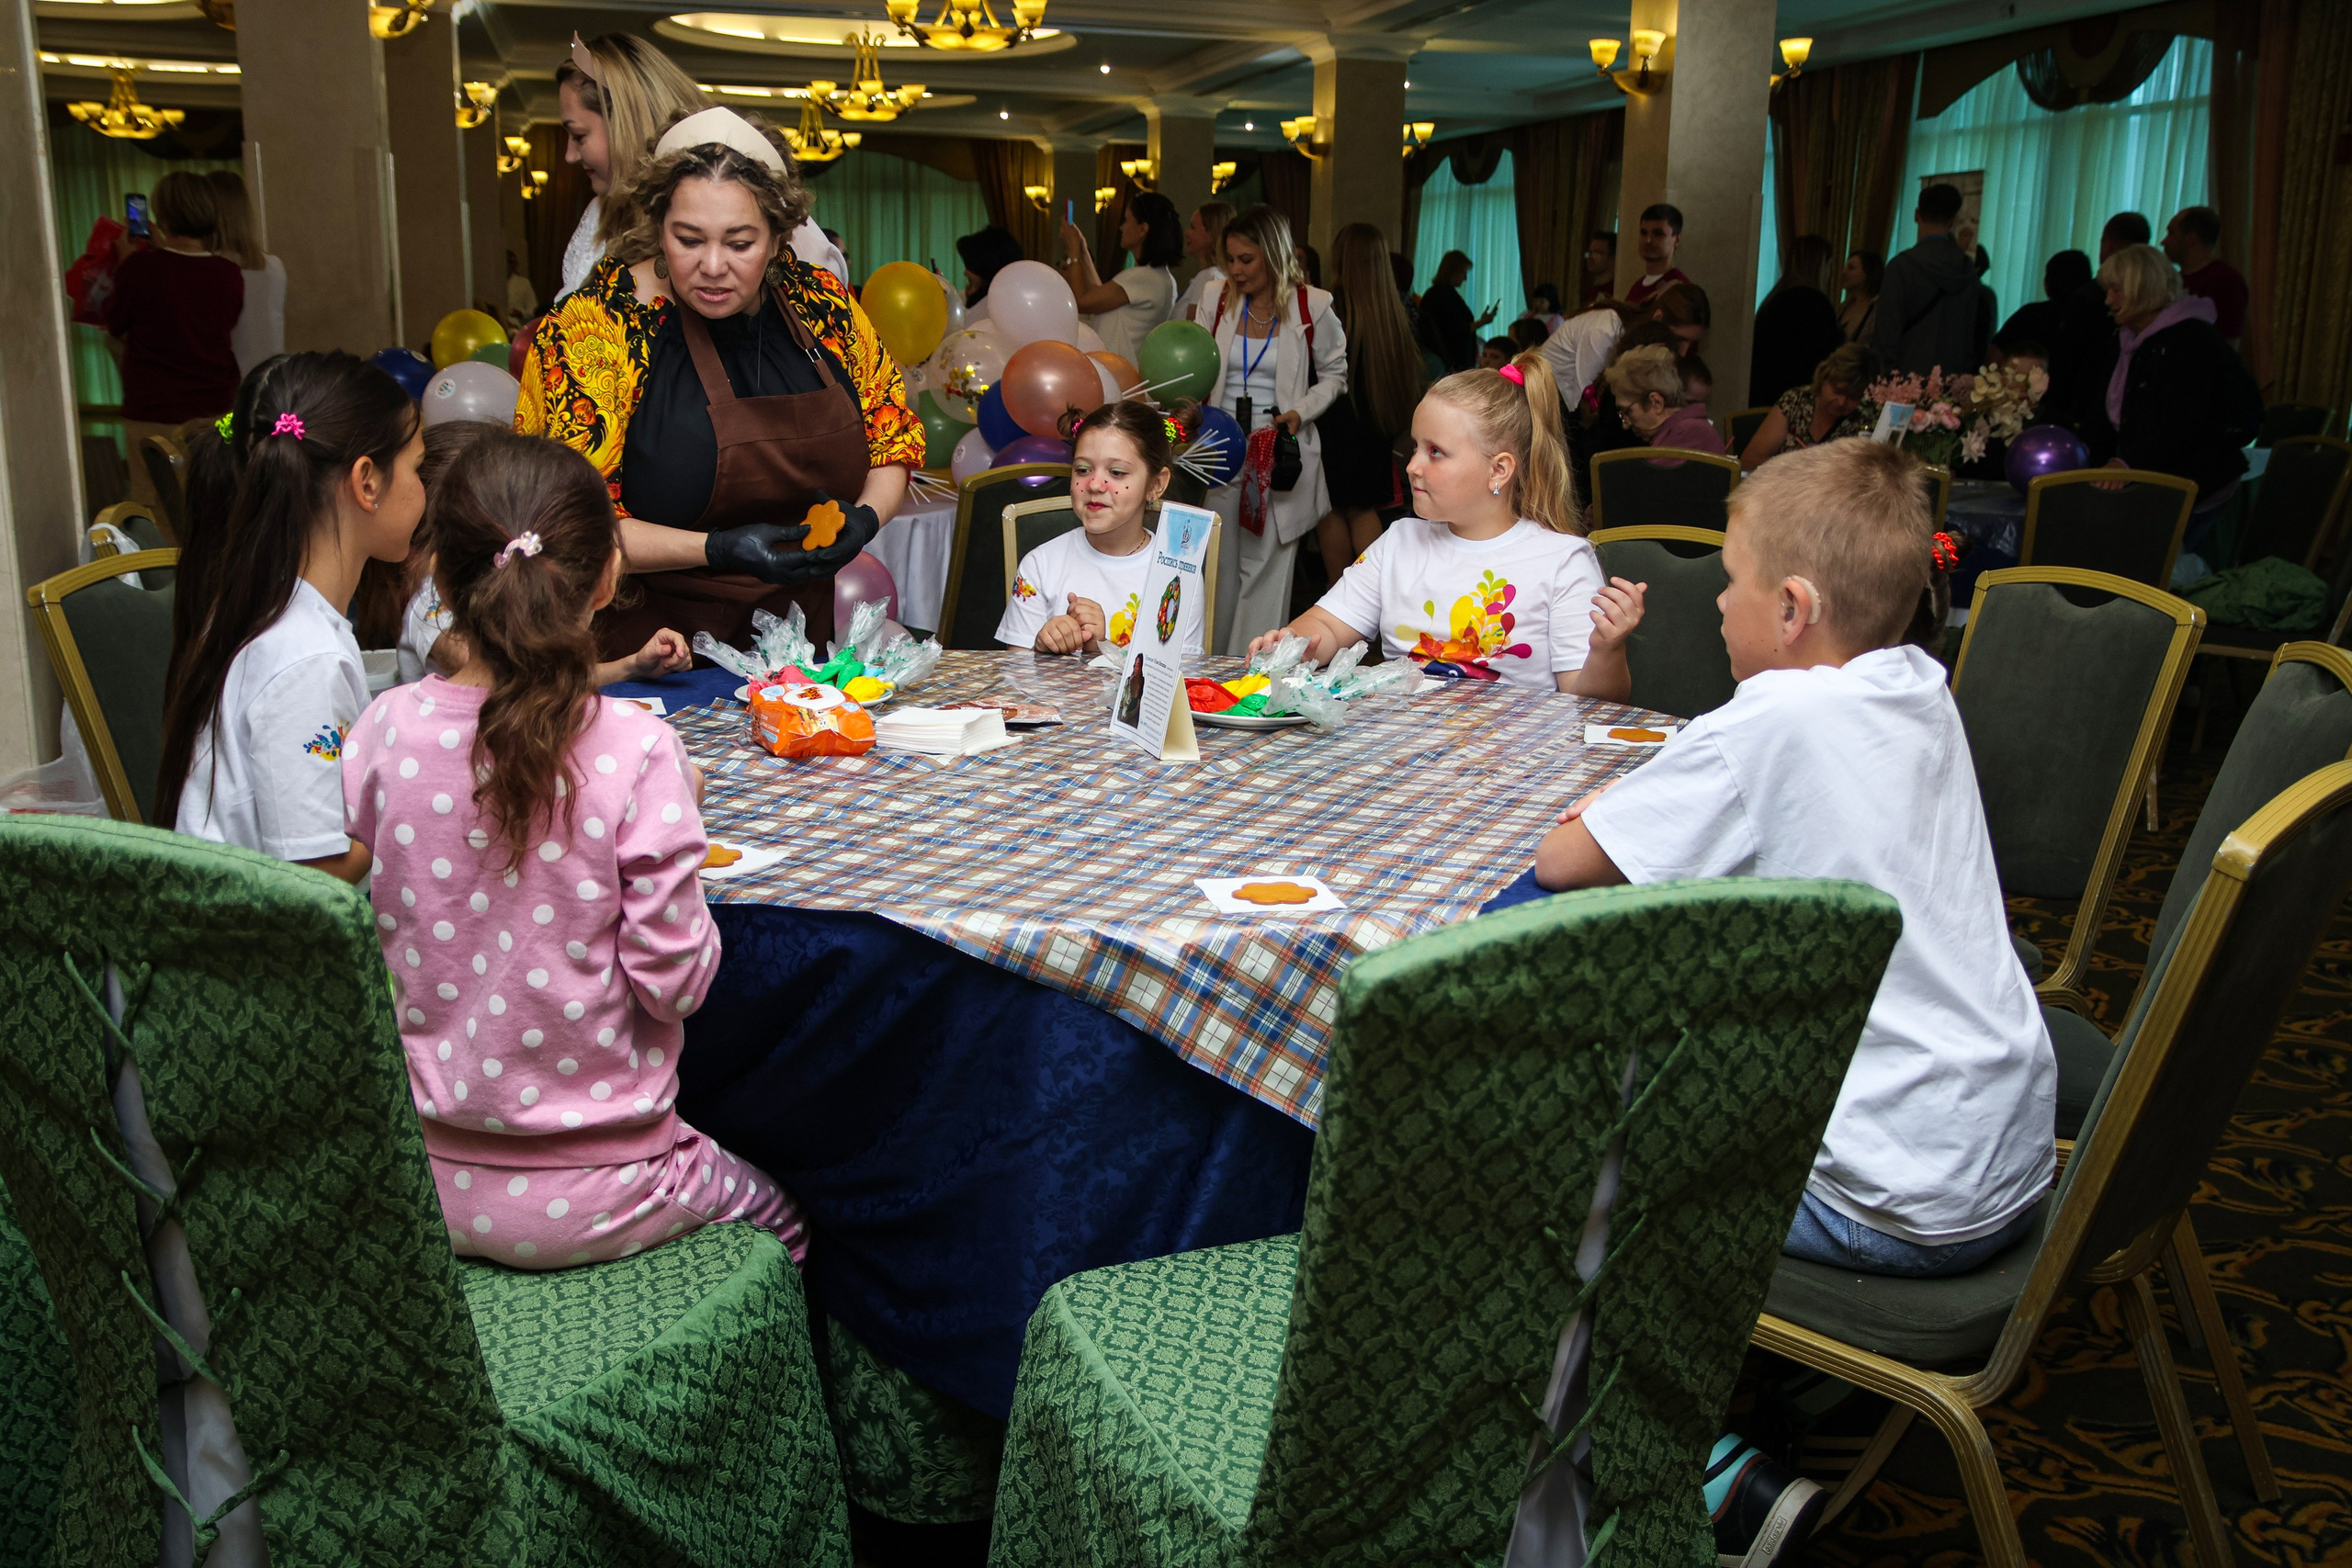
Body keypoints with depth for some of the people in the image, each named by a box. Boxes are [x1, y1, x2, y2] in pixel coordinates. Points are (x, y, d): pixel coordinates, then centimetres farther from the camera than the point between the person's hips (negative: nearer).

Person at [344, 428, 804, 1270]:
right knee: (781, 1217, 28)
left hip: (422, 1178, 5)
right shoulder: (634, 751, -22)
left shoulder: (383, 732, -9)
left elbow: (364, 934, 4)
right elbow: (673, 980, -18)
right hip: (585, 1199, -5)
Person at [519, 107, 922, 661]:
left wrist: (866, 516, -5)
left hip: (800, 638, 3)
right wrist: (714, 550, -21)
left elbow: (894, 435, 16)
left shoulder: (824, 303, 3)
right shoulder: (594, 329, -9)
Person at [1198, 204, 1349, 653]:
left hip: (1280, 453, -3)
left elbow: (1335, 375, 6)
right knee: (1220, 567, 7)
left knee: (1266, 569, -3)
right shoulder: (1219, 302, 6)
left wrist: (1301, 412, -10)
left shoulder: (1312, 308, -3)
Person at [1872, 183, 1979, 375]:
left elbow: (1887, 332, -10)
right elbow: (1970, 332, 11)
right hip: (1953, 376, 5)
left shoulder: (1903, 265, -9)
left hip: (1908, 371, -5)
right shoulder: (1968, 269, 7)